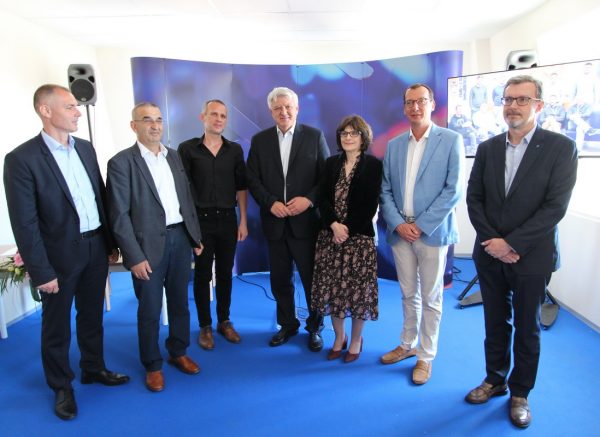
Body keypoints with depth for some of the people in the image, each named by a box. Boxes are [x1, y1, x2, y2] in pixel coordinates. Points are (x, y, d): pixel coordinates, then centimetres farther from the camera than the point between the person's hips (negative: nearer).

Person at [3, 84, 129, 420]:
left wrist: (111, 242, 10)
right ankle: (62, 386, 33)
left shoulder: (86, 148, 4)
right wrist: (41, 271, -14)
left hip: (95, 247, 5)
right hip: (60, 254, -5)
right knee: (57, 325, 14)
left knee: (92, 315, 20)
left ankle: (94, 368, 40)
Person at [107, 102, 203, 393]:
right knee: (150, 309, 9)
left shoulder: (174, 156, 10)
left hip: (180, 238, 5)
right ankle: (152, 365, 28)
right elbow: (119, 215, -11)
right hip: (148, 244, -5)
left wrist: (196, 236, 10)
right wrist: (134, 256, -15)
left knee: (180, 302, 17)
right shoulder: (121, 162, -8)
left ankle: (178, 352, 36)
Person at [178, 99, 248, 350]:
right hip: (200, 220, -2)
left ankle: (224, 322, 27)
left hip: (227, 220, 2)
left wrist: (243, 221, 3)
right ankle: (205, 326, 22)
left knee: (225, 273, 11)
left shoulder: (235, 150, 5)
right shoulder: (187, 148, -2)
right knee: (202, 275, 7)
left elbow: (241, 187, 6)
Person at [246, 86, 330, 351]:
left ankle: (315, 327, 27)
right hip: (274, 222, 3)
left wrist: (309, 199, -15)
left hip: (306, 220, -2)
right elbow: (252, 179, 4)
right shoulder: (259, 140, 7)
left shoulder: (315, 136, 1)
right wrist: (271, 203, -10)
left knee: (313, 278, 7)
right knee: (280, 280, 12)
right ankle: (287, 325, 32)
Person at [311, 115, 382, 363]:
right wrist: (334, 225, -12)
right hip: (330, 236, 4)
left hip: (359, 237, -4)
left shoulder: (374, 165, -2)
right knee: (331, 288, 8)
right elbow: (323, 199, 3)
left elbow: (370, 205, -7)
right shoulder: (331, 164, 10)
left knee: (357, 290, 4)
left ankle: (356, 341, 25)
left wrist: (348, 230, -12)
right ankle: (339, 338, 29)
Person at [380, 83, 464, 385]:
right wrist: (397, 224, -7)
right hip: (400, 232, 4)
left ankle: (426, 356, 23)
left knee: (430, 298, 7)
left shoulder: (451, 140, -3)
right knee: (408, 294, 16)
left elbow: (453, 189, -9)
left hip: (432, 232, -3)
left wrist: (421, 225, -13)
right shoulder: (394, 145, 9)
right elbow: (386, 190, 7)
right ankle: (408, 345, 34)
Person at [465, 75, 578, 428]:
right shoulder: (488, 148, 5)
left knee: (527, 328, 12)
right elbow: (474, 198, 3)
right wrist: (491, 240, -9)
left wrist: (511, 243, -17)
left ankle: (520, 393, 31)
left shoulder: (561, 147, -7)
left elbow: (555, 206, -14)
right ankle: (495, 380, 35)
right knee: (495, 323, 16)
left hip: (532, 257, -3)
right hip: (490, 254, 3)